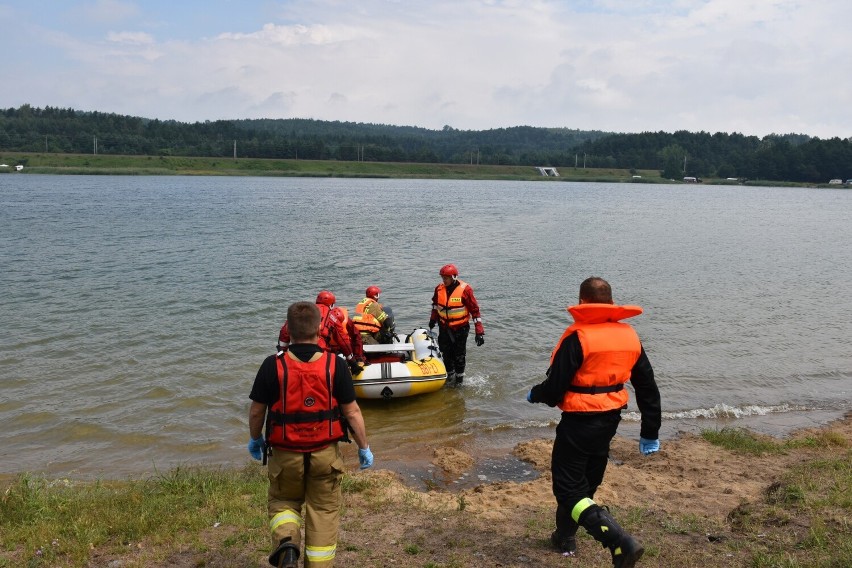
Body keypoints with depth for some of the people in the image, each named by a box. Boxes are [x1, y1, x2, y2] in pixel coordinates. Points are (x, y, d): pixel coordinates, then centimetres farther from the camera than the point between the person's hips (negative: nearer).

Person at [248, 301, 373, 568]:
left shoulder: (273, 366, -11)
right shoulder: (334, 365, -10)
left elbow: (257, 411, -3)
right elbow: (352, 411, -7)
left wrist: (254, 439, 16)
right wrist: (364, 447, 6)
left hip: (285, 455, 0)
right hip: (326, 454, 0)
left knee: (282, 501, 22)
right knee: (324, 511, 15)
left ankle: (286, 539, -4)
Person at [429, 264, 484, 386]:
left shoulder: (465, 289, -17)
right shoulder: (439, 289, -4)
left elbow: (475, 310, -14)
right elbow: (435, 305, 18)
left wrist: (479, 331, -16)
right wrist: (433, 319, 27)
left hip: (460, 329, -4)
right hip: (444, 328, 4)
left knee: (459, 355, 7)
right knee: (447, 354, 13)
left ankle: (459, 377, 24)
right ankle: (450, 375, 32)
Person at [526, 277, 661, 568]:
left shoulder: (578, 337, -19)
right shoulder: (630, 336, 2)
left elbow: (554, 388, -19)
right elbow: (648, 388, 7)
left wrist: (534, 395, 4)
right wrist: (650, 433, 15)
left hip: (579, 423, -8)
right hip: (610, 422, 8)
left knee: (569, 489, 0)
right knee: (586, 482, 22)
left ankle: (622, 542, -14)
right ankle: (565, 537, 38)